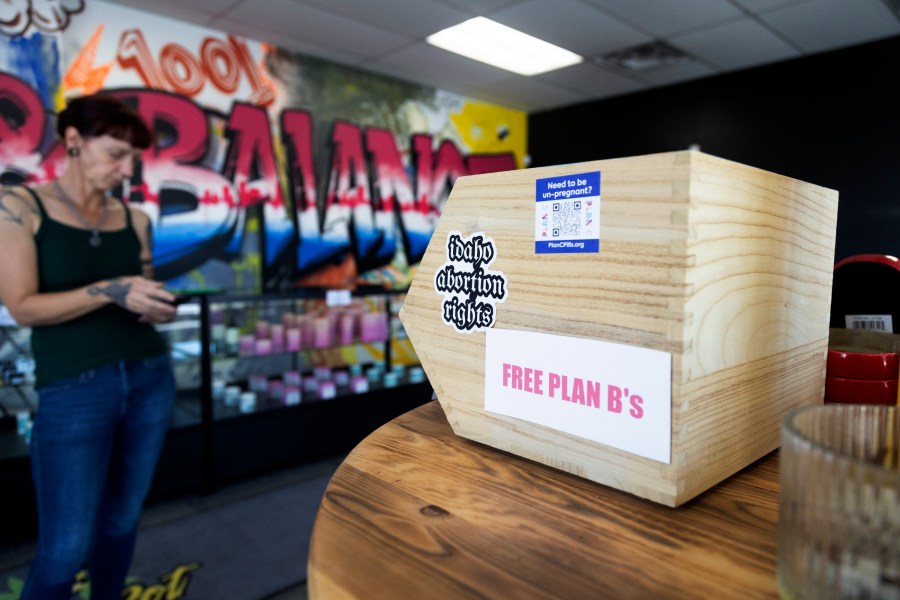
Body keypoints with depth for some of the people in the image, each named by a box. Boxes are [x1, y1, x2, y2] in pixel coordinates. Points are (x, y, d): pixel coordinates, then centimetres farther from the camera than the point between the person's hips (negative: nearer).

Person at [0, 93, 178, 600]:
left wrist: (160, 309, -7)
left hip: (150, 378, 4)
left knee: (122, 521, 15)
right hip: (73, 389, -4)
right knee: (66, 548, 1)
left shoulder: (135, 219, 9)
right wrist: (109, 291, -22)